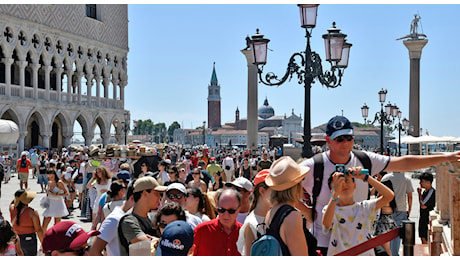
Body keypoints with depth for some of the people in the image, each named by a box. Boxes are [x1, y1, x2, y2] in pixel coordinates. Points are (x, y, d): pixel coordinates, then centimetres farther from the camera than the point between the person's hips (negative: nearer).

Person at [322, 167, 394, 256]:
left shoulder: (365, 207, 10)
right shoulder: (329, 209, 5)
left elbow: (389, 195, -1)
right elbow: (326, 223, -18)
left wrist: (365, 177, -5)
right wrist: (335, 193, -26)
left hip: (365, 254, 1)